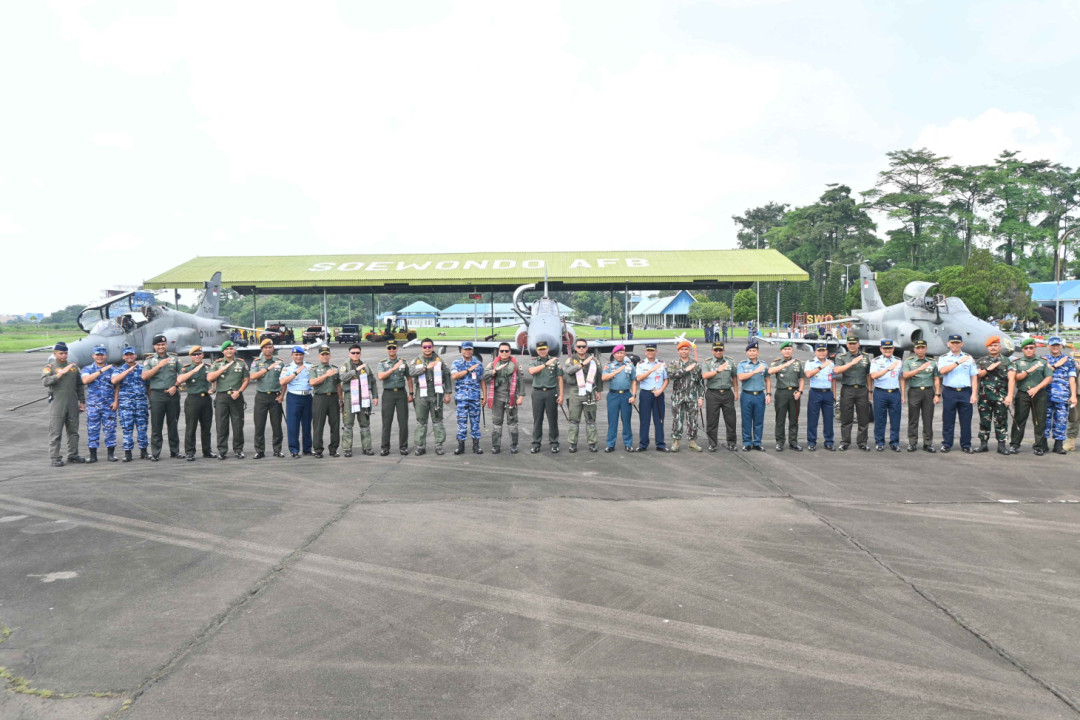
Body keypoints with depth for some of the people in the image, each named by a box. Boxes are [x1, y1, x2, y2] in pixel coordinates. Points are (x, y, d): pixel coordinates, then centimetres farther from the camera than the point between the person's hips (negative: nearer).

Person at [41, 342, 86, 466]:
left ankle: (73, 455, 17)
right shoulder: (50, 368, 1)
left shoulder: (74, 367, 13)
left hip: (72, 404, 4)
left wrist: (82, 401, 14)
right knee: (56, 432, -2)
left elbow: (80, 385, 18)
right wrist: (61, 373, -25)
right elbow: (45, 382, -18)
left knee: (73, 431, 9)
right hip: (57, 404, -4)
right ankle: (55, 458, 1)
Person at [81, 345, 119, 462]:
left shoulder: (112, 369, 10)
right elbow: (85, 380, -13)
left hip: (109, 405, 0)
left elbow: (117, 387, 8)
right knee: (92, 430, 1)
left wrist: (116, 401, -3)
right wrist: (101, 371, -16)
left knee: (110, 428, 0)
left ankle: (111, 453, 7)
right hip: (93, 405, 0)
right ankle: (93, 455, 7)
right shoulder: (87, 369, 8)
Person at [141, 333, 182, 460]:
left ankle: (174, 451, 13)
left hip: (173, 394, 1)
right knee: (156, 425, -2)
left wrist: (175, 386, -6)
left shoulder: (174, 358, 12)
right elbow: (144, 376, -4)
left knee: (173, 424, 5)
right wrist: (159, 366, -9)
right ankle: (155, 453, 2)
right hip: (157, 395, -1)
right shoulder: (150, 361, 9)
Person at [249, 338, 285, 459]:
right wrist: (268, 368, -19)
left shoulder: (280, 362, 8)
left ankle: (277, 450, 11)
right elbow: (253, 376, -11)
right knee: (259, 425, 0)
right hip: (261, 396, 0)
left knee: (277, 425, 3)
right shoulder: (257, 362, 5)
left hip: (275, 396, 1)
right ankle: (259, 451, 7)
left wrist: (282, 395, -2)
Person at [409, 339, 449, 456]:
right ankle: (420, 446, 8)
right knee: (421, 422, 3)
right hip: (421, 395, 0)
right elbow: (411, 372, -13)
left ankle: (439, 445, 6)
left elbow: (447, 377, 10)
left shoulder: (439, 361, 10)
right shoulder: (417, 361, 8)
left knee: (437, 421, 2)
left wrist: (448, 393, 4)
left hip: (436, 395, 0)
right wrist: (426, 367, -21)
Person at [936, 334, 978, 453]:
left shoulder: (969, 358, 12)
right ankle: (946, 444, 7)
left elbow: (974, 377, 8)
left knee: (966, 420, 2)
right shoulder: (943, 358, 8)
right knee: (948, 420, 1)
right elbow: (942, 370, -12)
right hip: (949, 392, -1)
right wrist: (958, 362, -16)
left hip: (965, 392, 1)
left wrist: (974, 394, -1)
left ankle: (966, 445, 10)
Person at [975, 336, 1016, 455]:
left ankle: (1002, 445, 6)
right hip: (984, 396, 2)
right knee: (984, 420, 5)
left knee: (1001, 421, 0)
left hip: (1001, 397, -2)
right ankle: (983, 444, 12)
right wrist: (988, 369, -11)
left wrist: (1010, 396, -17)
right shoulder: (981, 361, 14)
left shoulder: (1007, 362, 5)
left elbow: (1011, 379, -6)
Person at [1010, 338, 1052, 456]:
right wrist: (1029, 371, -14)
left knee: (1040, 421, 0)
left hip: (1039, 395, 0)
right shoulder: (1017, 362, 9)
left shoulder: (1043, 362, 9)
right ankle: (1014, 445, 4)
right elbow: (1016, 377, -2)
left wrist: (1036, 388, -10)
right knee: (1019, 420, -1)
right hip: (1022, 394, 0)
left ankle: (1039, 446, 7)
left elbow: (1049, 378, 2)